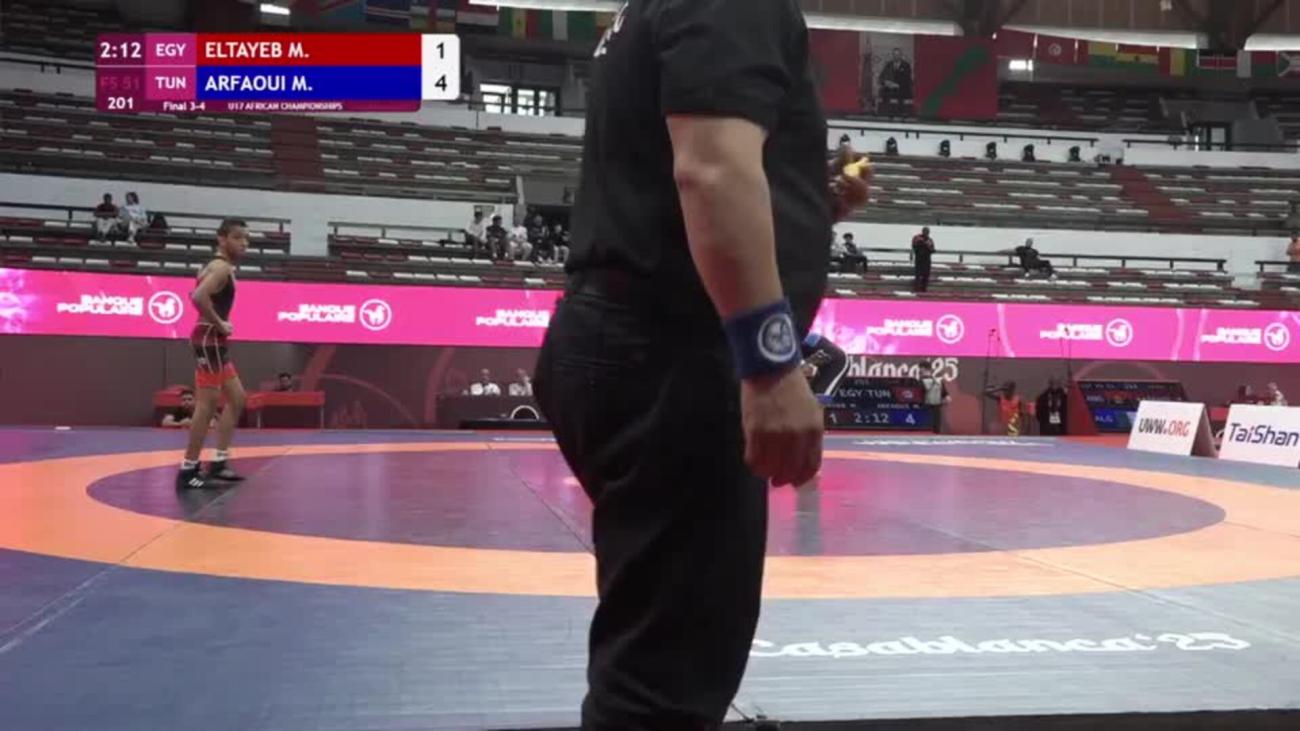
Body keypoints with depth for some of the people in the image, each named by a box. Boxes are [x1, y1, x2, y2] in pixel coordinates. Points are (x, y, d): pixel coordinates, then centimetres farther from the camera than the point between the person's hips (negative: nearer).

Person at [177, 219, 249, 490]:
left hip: (216, 341, 11)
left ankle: (219, 462, 17)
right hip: (210, 339, -11)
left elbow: (198, 293, 28)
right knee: (208, 403, -9)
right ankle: (188, 469, -5)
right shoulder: (223, 268, -15)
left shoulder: (217, 267, 16)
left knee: (236, 398, 14)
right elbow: (199, 296, -31)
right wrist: (219, 324, -20)